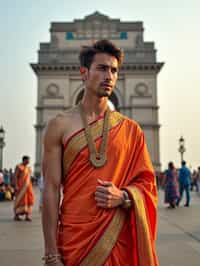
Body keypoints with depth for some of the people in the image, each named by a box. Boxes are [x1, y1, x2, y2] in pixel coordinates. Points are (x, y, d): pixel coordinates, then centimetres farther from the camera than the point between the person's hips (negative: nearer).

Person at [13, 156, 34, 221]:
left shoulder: (28, 168, 15)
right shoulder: (18, 167, -7)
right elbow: (15, 176, -12)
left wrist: (30, 186, 15)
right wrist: (16, 186, -20)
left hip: (28, 185, 7)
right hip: (21, 185, -7)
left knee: (29, 199, 0)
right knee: (20, 200, -5)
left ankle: (27, 215, 3)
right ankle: (16, 215, 6)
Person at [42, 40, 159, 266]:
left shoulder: (130, 129, 4)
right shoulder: (60, 126, -3)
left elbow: (147, 184, 7)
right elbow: (51, 190, -6)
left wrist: (122, 197, -15)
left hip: (121, 239, 2)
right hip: (74, 239, -2)